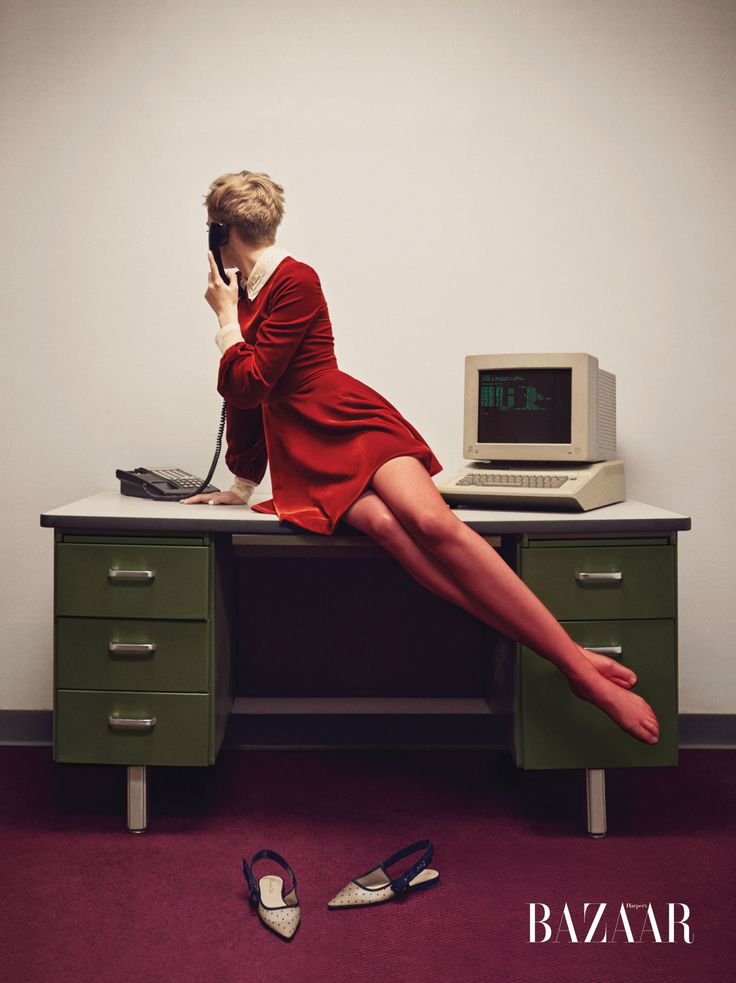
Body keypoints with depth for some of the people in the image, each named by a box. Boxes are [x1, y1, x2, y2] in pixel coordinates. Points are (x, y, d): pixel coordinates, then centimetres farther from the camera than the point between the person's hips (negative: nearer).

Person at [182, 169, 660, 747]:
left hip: (353, 424, -4)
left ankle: (579, 663, -29)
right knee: (385, 526, -29)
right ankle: (562, 662, -32)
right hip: (302, 456, 5)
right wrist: (241, 485, 30)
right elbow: (241, 397, 27)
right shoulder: (246, 296, 22)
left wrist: (226, 318, 5)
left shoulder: (295, 281, -3)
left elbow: (249, 385, -10)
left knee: (431, 522, -32)